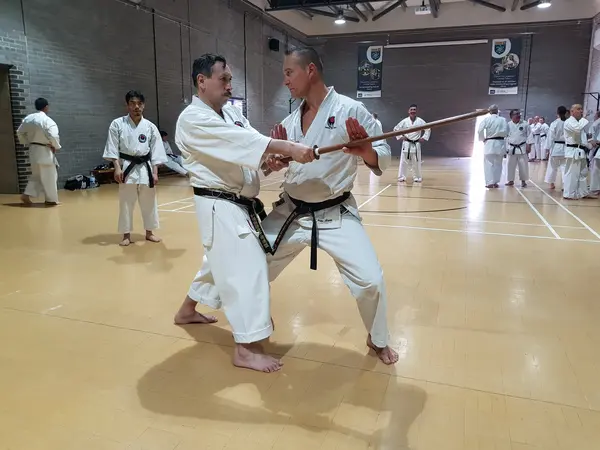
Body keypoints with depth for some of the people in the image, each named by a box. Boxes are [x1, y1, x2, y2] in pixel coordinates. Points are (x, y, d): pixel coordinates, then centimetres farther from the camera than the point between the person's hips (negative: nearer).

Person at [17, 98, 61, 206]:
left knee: (37, 175, 19)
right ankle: (51, 199, 10)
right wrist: (56, 147, -7)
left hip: (33, 150, 7)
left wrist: (27, 143, 20)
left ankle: (26, 195, 12)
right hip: (44, 151, -7)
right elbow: (53, 136, -23)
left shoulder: (28, 118, 6)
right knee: (49, 176, 3)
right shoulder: (47, 121, -17)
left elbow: (20, 132, 14)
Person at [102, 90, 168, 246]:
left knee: (149, 202, 9)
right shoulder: (117, 124, -2)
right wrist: (117, 168, -12)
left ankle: (149, 232, 24)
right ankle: (126, 235, 16)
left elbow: (155, 151, 3)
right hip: (127, 168, -2)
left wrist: (155, 172, -2)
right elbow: (113, 148, -2)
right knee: (126, 203, 4)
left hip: (145, 168, 2)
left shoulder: (150, 127, 2)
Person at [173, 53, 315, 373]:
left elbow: (249, 146, 2)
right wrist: (289, 148, -39)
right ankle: (246, 349, -1)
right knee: (246, 267, -12)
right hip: (220, 206, -9)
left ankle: (187, 311, 45)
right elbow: (241, 142, -31)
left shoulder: (231, 112, 13)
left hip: (240, 203, 10)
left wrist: (274, 159, -21)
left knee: (221, 260, 22)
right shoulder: (192, 119, -16)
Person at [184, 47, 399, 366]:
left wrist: (365, 151, -33)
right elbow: (278, 163, 11)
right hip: (290, 213, 5)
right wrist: (275, 161, -12)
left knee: (369, 279, -11)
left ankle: (378, 340, 19)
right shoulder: (291, 120, 5)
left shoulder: (350, 110, -12)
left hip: (335, 215, -5)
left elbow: (383, 160, -11)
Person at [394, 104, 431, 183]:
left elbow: (428, 129, 8)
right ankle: (401, 177, 5)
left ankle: (417, 177, 18)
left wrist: (424, 138, 0)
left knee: (416, 162, 5)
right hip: (406, 144, 0)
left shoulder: (420, 121, -2)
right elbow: (396, 129, 8)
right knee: (403, 161, -3)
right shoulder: (404, 121, -2)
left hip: (416, 144, 1)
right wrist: (400, 137, 0)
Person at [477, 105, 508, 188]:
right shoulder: (503, 120, 2)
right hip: (500, 143, 3)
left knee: (489, 164, 1)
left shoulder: (486, 119, -6)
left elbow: (480, 130, -11)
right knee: (498, 164, 13)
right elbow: (506, 131, -3)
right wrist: (500, 136, 13)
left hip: (489, 143, -3)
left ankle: (490, 182, -4)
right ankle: (495, 182, 16)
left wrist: (483, 139, 4)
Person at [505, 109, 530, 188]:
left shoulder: (525, 124, -1)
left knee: (523, 165, 2)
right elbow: (505, 137, 3)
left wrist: (528, 145, -6)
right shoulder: (508, 125, 0)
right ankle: (510, 180, 19)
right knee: (510, 165, 6)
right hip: (512, 148, 1)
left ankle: (523, 181, 14)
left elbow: (529, 135, 1)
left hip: (522, 148, -1)